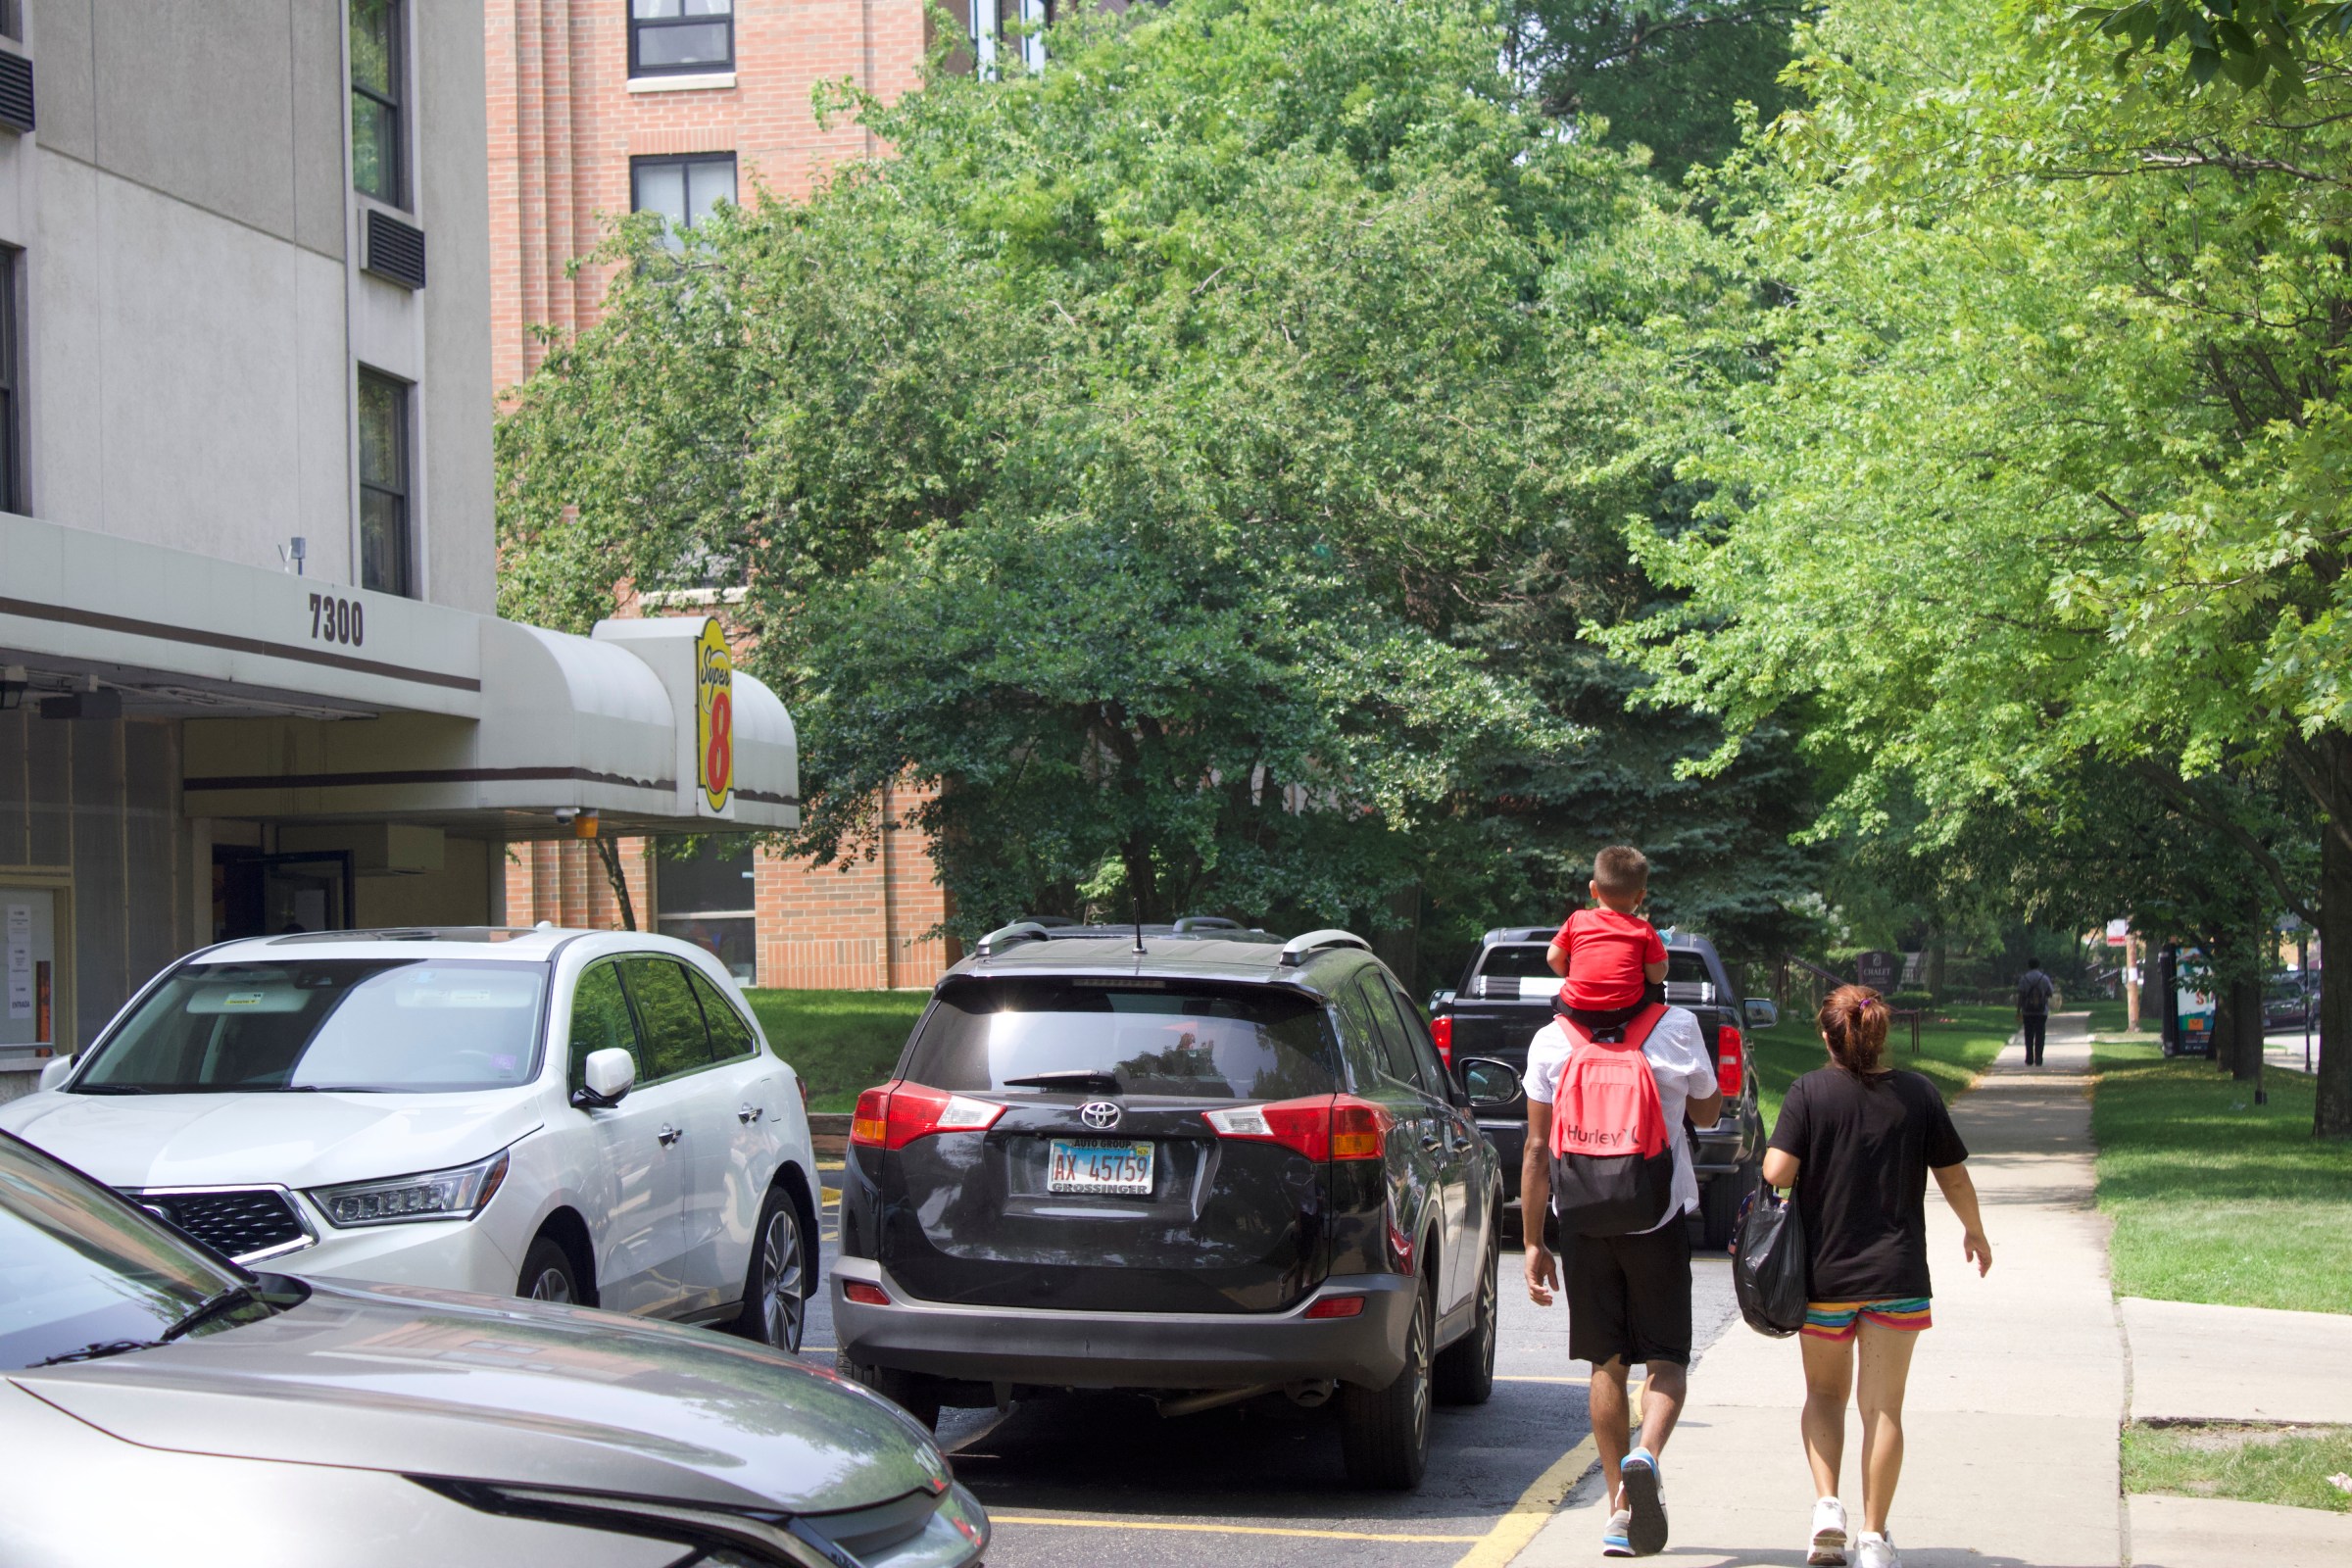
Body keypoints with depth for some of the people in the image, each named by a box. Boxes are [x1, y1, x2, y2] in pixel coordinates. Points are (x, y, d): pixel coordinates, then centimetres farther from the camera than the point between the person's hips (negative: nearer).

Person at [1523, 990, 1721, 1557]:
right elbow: (1706, 1112, 13)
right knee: (1666, 1358, 6)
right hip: (1660, 1217, -1)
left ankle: (1620, 1510, 10)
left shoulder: (1551, 1041, -1)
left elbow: (1538, 1148, 0)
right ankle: (1646, 1454, -23)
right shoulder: (1677, 1027, -4)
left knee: (1606, 1364, 11)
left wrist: (1534, 1242, 7)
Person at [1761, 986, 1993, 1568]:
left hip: (1823, 1273, 0)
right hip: (1897, 1273, 0)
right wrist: (1975, 1232, 22)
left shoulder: (1809, 1092, -8)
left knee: (1824, 1392, 19)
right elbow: (1954, 1178, 4)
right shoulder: (1918, 1093, -3)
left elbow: (1776, 1172, -17)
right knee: (1883, 1406, 6)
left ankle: (1827, 1504, 1)